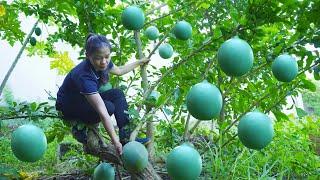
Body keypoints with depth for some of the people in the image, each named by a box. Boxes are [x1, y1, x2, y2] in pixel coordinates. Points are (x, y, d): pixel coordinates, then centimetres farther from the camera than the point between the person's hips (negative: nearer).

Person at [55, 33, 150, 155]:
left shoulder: (103, 64, -15)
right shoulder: (84, 76, -38)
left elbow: (119, 71, 12)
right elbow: (102, 113, -42)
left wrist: (140, 62, 16)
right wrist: (115, 142, -41)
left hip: (85, 100, 8)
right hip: (68, 108, -8)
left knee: (117, 94, -9)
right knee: (108, 107, -28)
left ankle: (126, 137, -11)